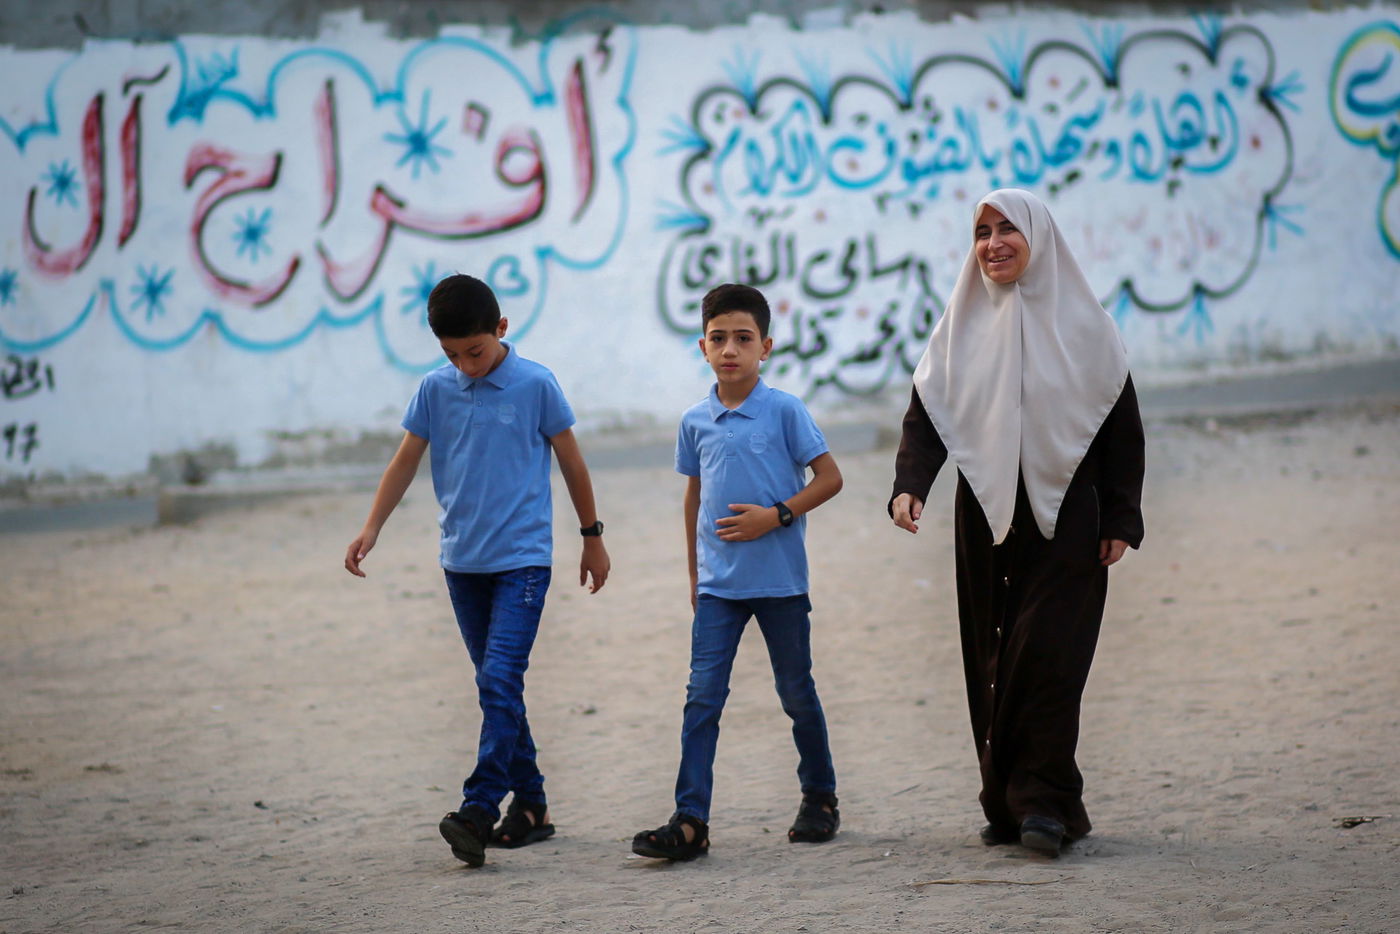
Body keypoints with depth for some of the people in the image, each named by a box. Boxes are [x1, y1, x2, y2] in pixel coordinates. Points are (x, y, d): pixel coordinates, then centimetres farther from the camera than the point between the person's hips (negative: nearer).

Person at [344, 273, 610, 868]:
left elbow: (570, 461, 3)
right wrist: (371, 529, -2)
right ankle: (530, 804, 18)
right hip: (462, 562, 5)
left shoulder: (535, 385, -7)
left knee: (500, 680, -15)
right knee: (496, 686, 10)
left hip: (522, 558, -5)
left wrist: (592, 537, 10)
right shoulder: (436, 390, 3)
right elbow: (406, 462, 9)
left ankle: (479, 809, -19)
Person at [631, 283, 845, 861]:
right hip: (718, 585, 3)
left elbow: (829, 478, -4)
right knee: (702, 695, -6)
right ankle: (690, 821, -9)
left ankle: (820, 799, 28)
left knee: (797, 693, 10)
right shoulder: (695, 422, 5)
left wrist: (776, 515, -16)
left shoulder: (784, 411, -6)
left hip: (779, 581, -3)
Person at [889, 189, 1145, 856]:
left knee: (1046, 652, -12)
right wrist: (910, 486, -15)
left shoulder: (1081, 322, 1)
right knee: (993, 661, 3)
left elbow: (1123, 425, 3)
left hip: (1065, 516, -3)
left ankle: (1044, 802, -13)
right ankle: (1008, 806, 9)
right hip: (986, 518, 3)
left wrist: (1121, 519, -3)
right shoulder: (962, 325, 8)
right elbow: (926, 414, 2)